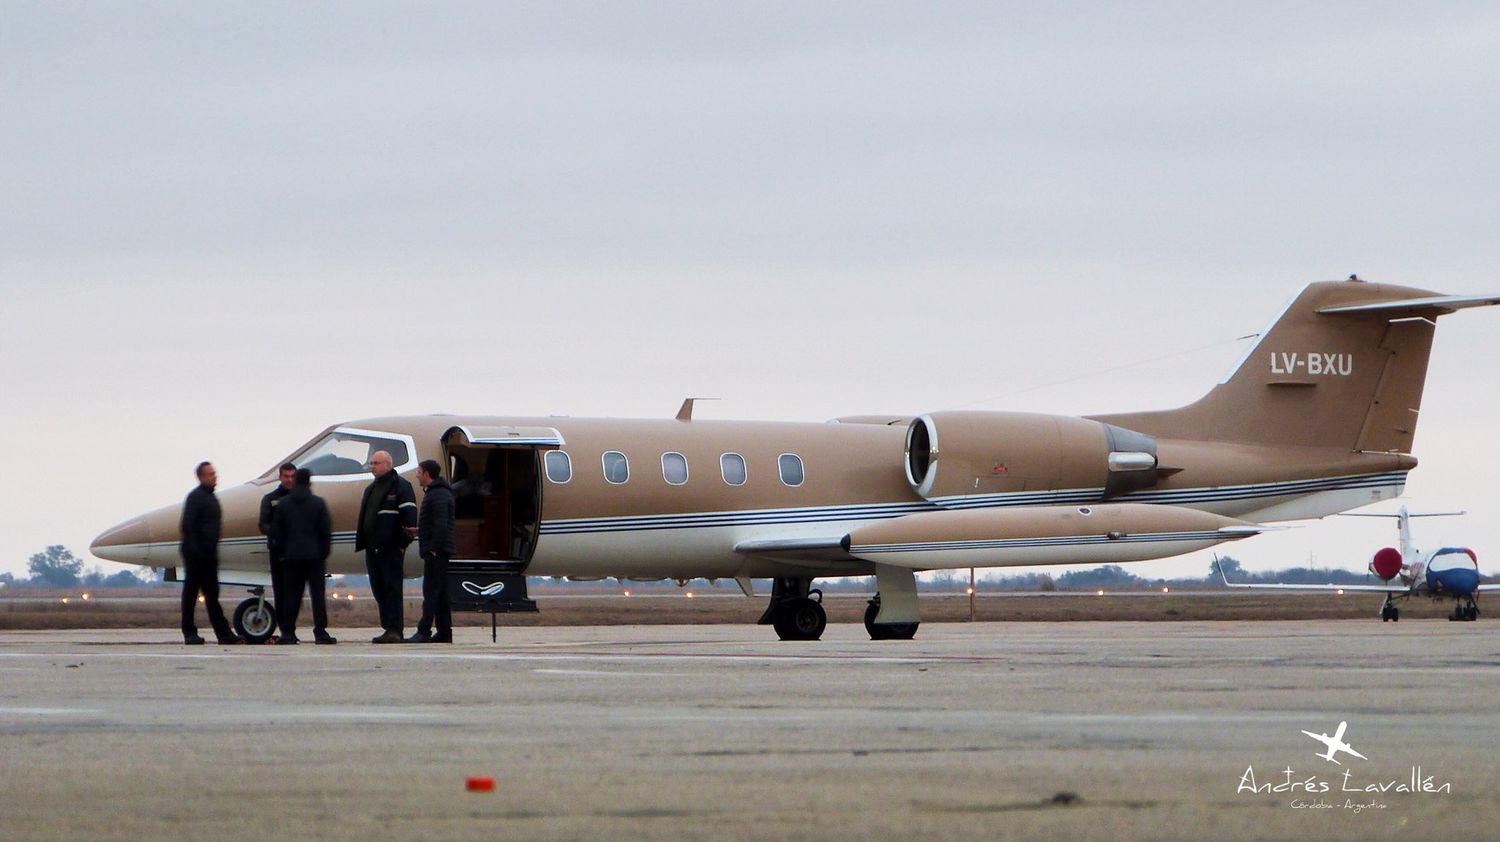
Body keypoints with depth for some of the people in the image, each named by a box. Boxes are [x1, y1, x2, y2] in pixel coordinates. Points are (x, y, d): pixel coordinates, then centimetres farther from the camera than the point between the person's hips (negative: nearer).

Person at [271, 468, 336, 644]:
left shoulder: (283, 504, 4)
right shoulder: (318, 503, -2)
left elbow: (276, 531, 6)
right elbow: (326, 531, -2)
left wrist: (282, 552, 14)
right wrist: (324, 554, 6)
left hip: (291, 557, 2)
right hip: (314, 556, -2)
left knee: (291, 595, 6)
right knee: (318, 593, 0)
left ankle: (288, 632, 3)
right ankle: (320, 632, -6)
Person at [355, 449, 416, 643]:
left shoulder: (401, 486, -3)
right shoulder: (371, 489, 21)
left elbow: (409, 515, -9)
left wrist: (403, 544, -16)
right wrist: (362, 545, 16)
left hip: (391, 547, -8)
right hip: (373, 548, 8)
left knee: (392, 588, -9)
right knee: (378, 589, 7)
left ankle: (394, 630, -11)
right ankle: (390, 629, 10)